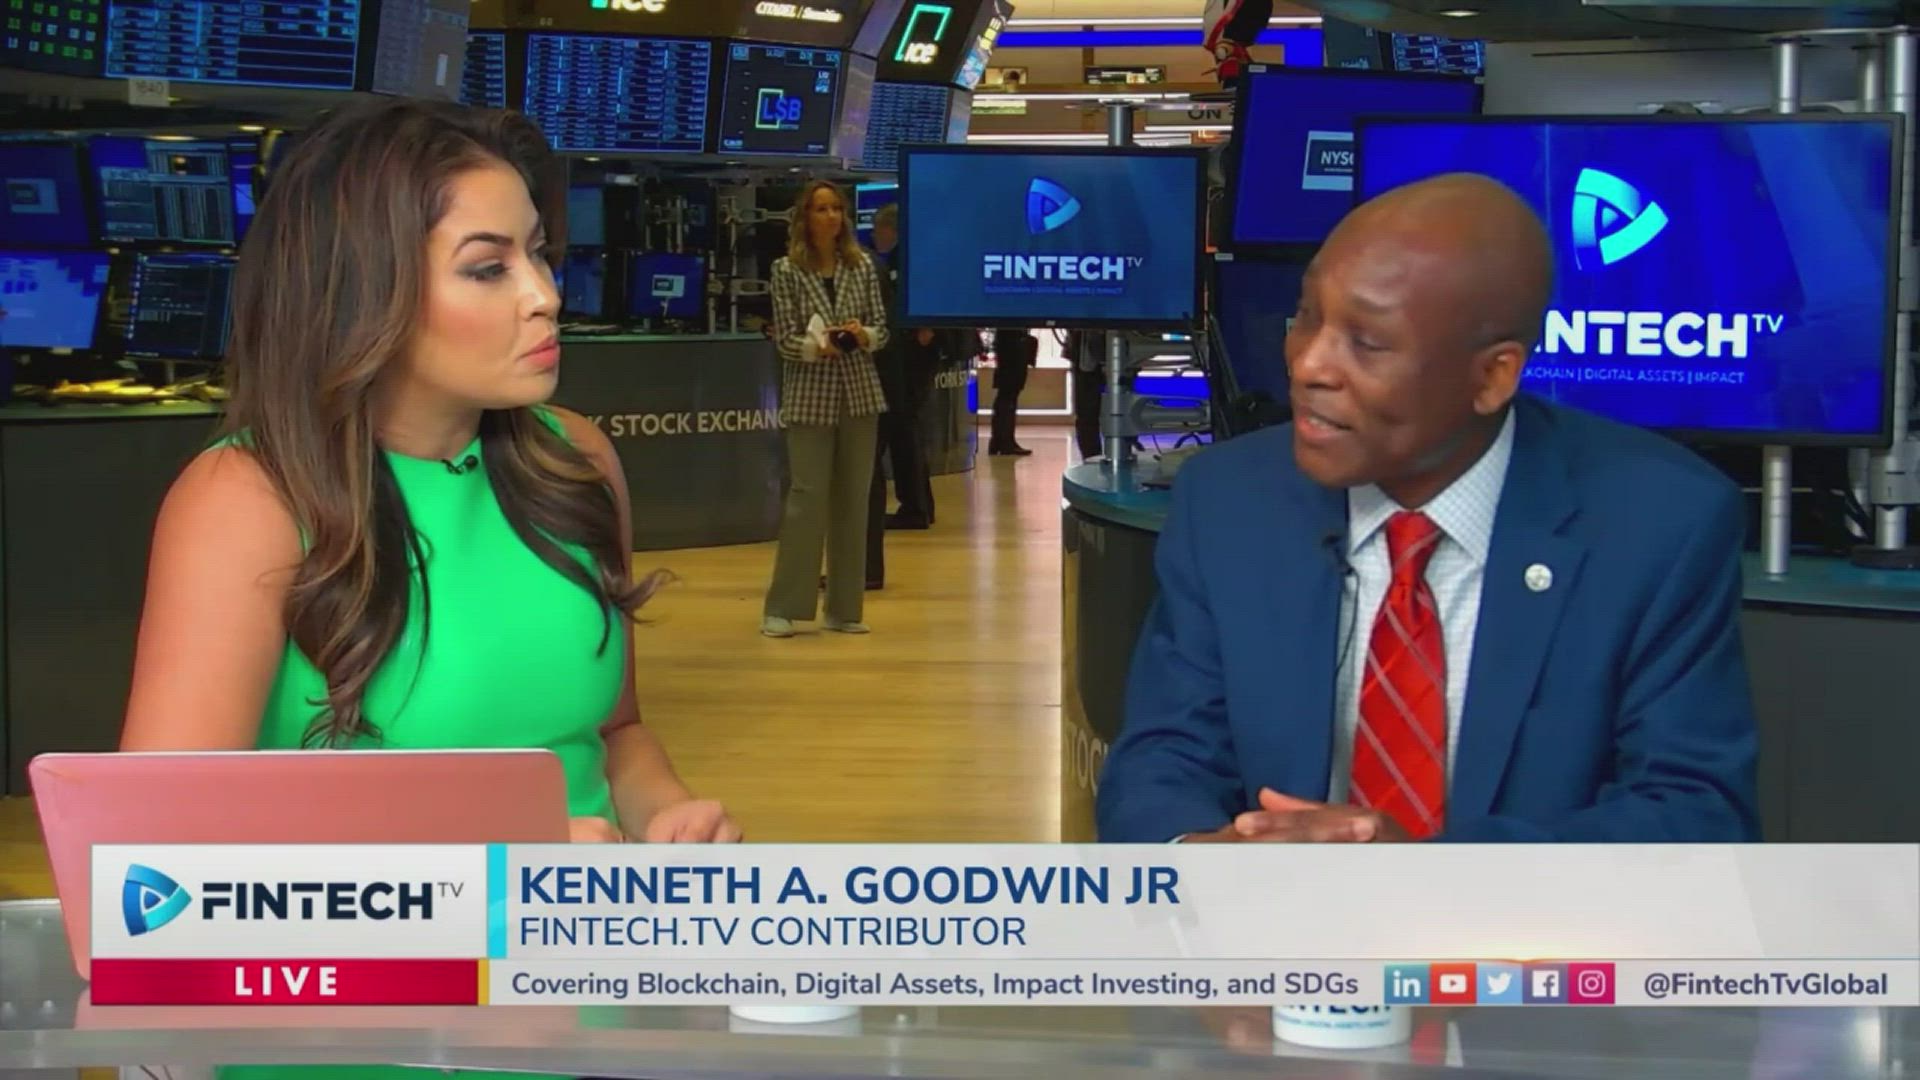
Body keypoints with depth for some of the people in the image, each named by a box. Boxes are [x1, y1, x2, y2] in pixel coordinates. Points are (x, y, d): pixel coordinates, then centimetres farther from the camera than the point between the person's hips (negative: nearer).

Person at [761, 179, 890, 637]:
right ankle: (782, 608, 0)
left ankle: (843, 608, 13)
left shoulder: (862, 266, 5)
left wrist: (862, 336, -16)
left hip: (859, 394, 3)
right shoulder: (787, 269, -3)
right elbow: (785, 338, -6)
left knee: (853, 499, 5)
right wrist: (818, 347, -24)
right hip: (810, 397, -3)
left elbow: (881, 328, 6)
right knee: (807, 496, -6)